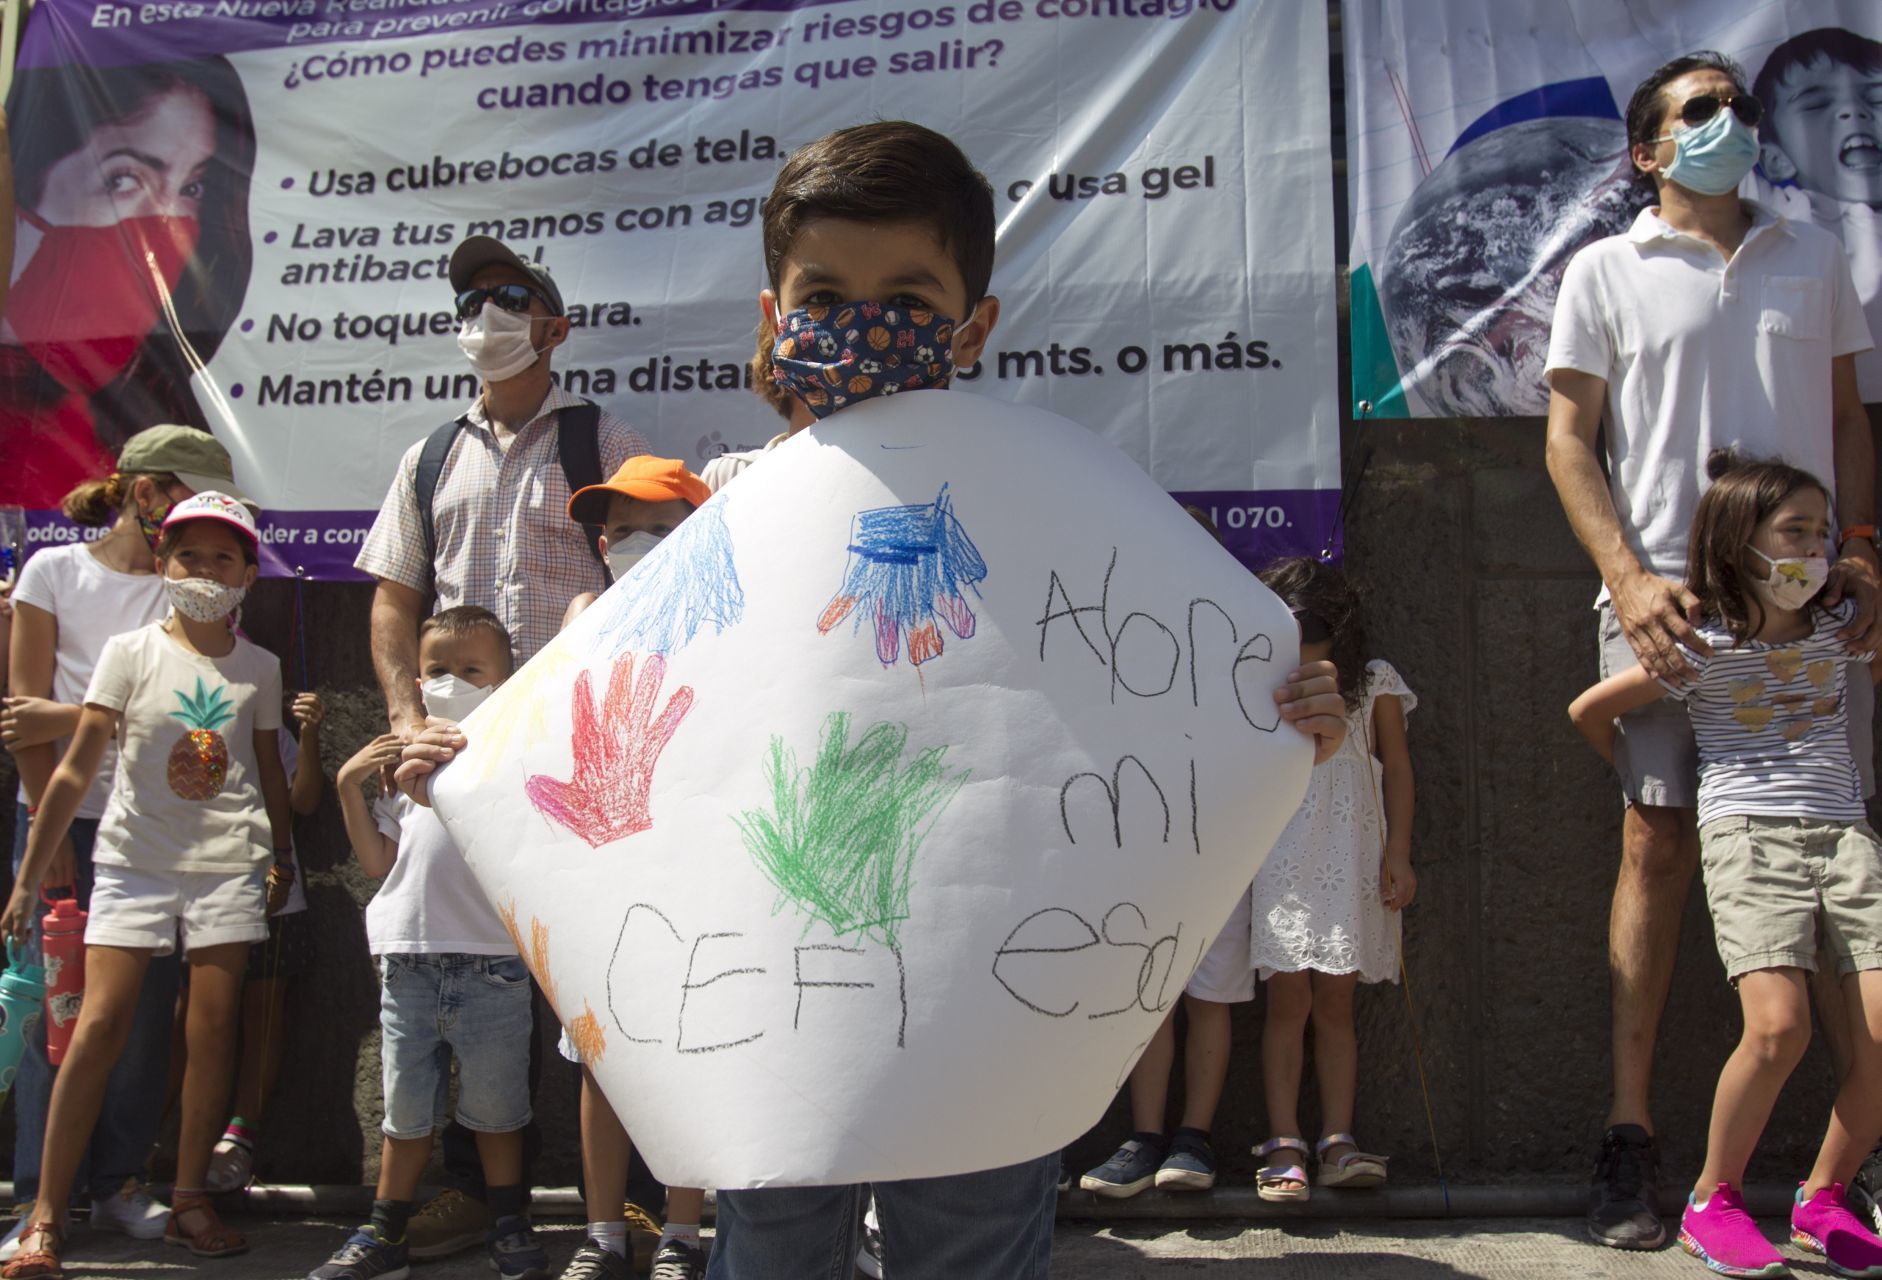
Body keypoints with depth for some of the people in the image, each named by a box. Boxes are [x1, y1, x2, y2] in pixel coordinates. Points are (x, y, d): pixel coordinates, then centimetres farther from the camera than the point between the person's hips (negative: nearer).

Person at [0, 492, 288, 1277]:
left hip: (228, 865, 2)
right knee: (99, 1027, -8)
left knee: (213, 1030, 0)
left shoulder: (259, 668, 6)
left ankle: (189, 1200, 14)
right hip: (135, 859, -2)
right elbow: (76, 770, -3)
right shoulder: (131, 653, -1)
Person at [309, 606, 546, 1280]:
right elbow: (380, 860, 13)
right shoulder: (400, 758, 15)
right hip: (410, 956, 3)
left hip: (492, 957, -3)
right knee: (406, 1109, 11)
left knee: (495, 1106, 8)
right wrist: (349, 788, 4)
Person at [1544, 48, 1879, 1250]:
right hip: (1667, 592, -2)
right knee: (1658, 844, -4)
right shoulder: (1606, 272, 9)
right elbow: (1570, 439, 3)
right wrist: (1630, 578, -10)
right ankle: (1632, 1131, 2)